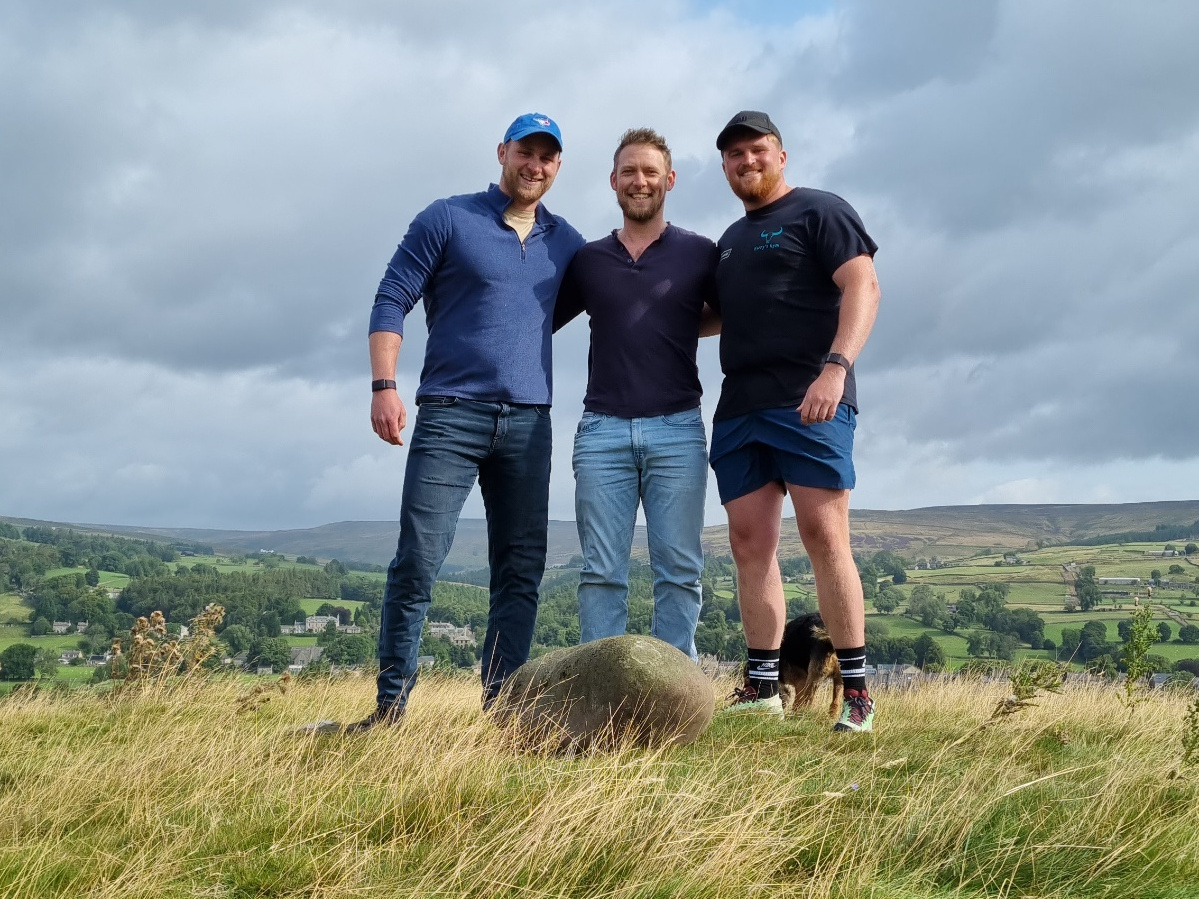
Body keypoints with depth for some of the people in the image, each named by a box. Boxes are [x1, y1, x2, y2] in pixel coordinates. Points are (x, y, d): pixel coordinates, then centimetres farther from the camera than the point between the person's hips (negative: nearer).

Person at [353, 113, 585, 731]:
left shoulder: (566, 244, 15)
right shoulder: (449, 220, 3)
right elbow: (391, 300, 0)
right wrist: (384, 386, -11)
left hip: (529, 423, 4)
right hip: (450, 416, -4)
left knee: (521, 570, 4)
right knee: (418, 561, -9)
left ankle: (501, 708, 11)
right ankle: (390, 707, -2)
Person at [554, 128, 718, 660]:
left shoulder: (700, 254, 8)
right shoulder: (588, 260, 15)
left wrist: (676, 330, 2)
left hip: (677, 430, -1)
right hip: (602, 430, 2)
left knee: (679, 570, -2)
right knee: (602, 571, -1)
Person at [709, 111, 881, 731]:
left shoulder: (819, 212, 4)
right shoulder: (730, 240, 26)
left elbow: (862, 288, -9)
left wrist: (836, 366, -22)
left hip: (808, 404, -7)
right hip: (738, 410, 7)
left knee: (824, 536, -11)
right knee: (750, 544, 2)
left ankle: (856, 690, -8)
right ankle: (762, 685, 6)